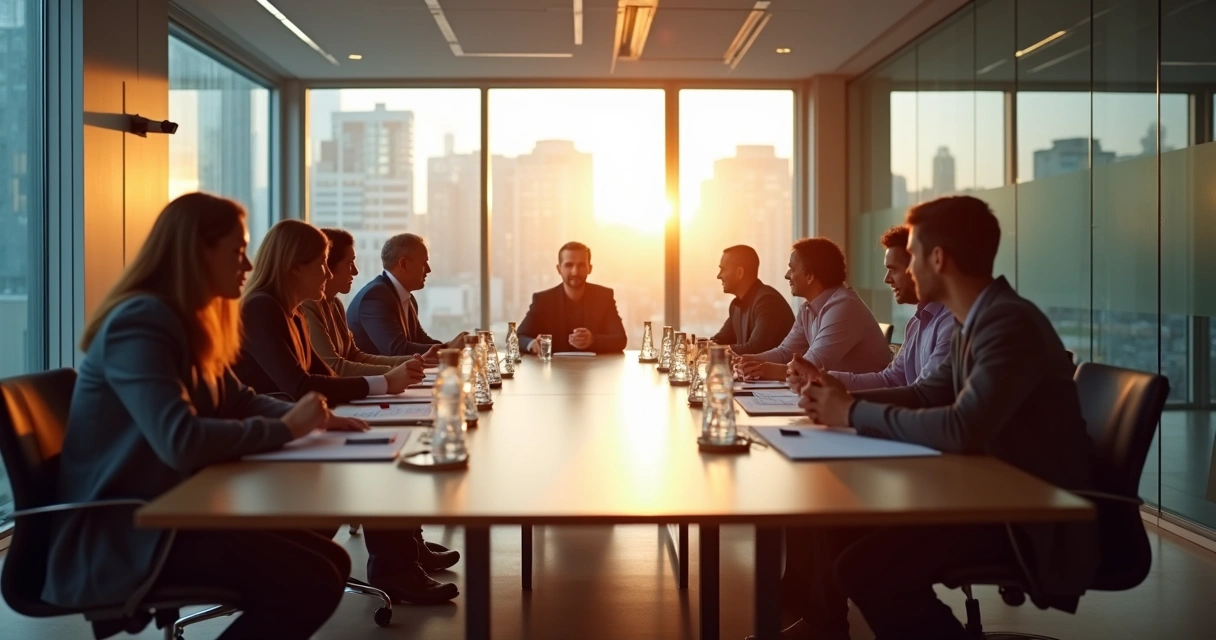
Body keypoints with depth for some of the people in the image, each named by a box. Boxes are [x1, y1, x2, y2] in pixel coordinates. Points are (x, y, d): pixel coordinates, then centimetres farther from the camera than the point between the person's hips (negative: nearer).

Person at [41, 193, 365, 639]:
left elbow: (239, 401, 20)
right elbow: (181, 442, -31)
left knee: (332, 563, -3)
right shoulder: (141, 322, -19)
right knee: (312, 584, -20)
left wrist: (307, 417, 0)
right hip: (118, 532, -10)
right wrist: (285, 429, -18)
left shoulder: (189, 321, 12)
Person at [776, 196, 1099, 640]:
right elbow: (927, 395, 15)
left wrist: (854, 413, -20)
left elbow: (961, 428, -32)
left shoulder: (1010, 323, -22)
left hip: (1032, 515, -9)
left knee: (864, 568, -24)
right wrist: (842, 396, 0)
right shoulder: (976, 322, 7)